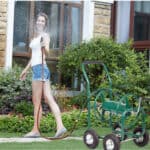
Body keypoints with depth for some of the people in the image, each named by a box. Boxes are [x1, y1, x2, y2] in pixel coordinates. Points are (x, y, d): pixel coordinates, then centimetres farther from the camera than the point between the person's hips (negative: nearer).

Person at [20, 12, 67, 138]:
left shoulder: (45, 35, -4)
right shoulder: (35, 36, 21)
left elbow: (47, 52, -21)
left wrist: (44, 46, -42)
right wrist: (26, 69, 32)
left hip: (40, 68, -9)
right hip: (36, 68, 9)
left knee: (37, 102, -5)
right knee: (49, 99, 0)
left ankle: (36, 130, 0)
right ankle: (60, 126, -6)